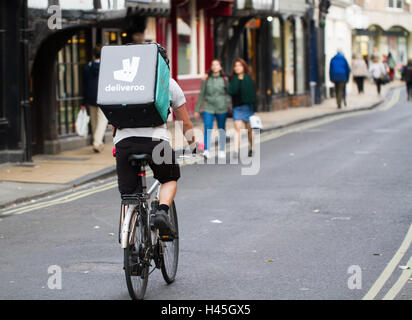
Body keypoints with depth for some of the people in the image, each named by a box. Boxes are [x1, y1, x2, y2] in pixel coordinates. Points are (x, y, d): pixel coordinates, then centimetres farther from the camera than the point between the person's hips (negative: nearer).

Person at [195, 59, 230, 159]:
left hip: (222, 109, 0)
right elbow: (201, 95, 10)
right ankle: (206, 151, -17)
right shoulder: (206, 80, 6)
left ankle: (222, 151, 21)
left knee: (222, 131, 8)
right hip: (209, 108, 0)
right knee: (207, 130, -13)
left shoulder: (225, 80, 4)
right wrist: (197, 110, 9)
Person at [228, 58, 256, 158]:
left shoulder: (248, 79, 0)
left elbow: (253, 93, -2)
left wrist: (253, 106, -8)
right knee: (237, 127, -11)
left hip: (247, 106, -1)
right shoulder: (233, 79, 6)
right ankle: (236, 150, -18)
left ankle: (251, 148, 25)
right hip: (237, 106, 1)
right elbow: (230, 91, -7)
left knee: (249, 129, 7)